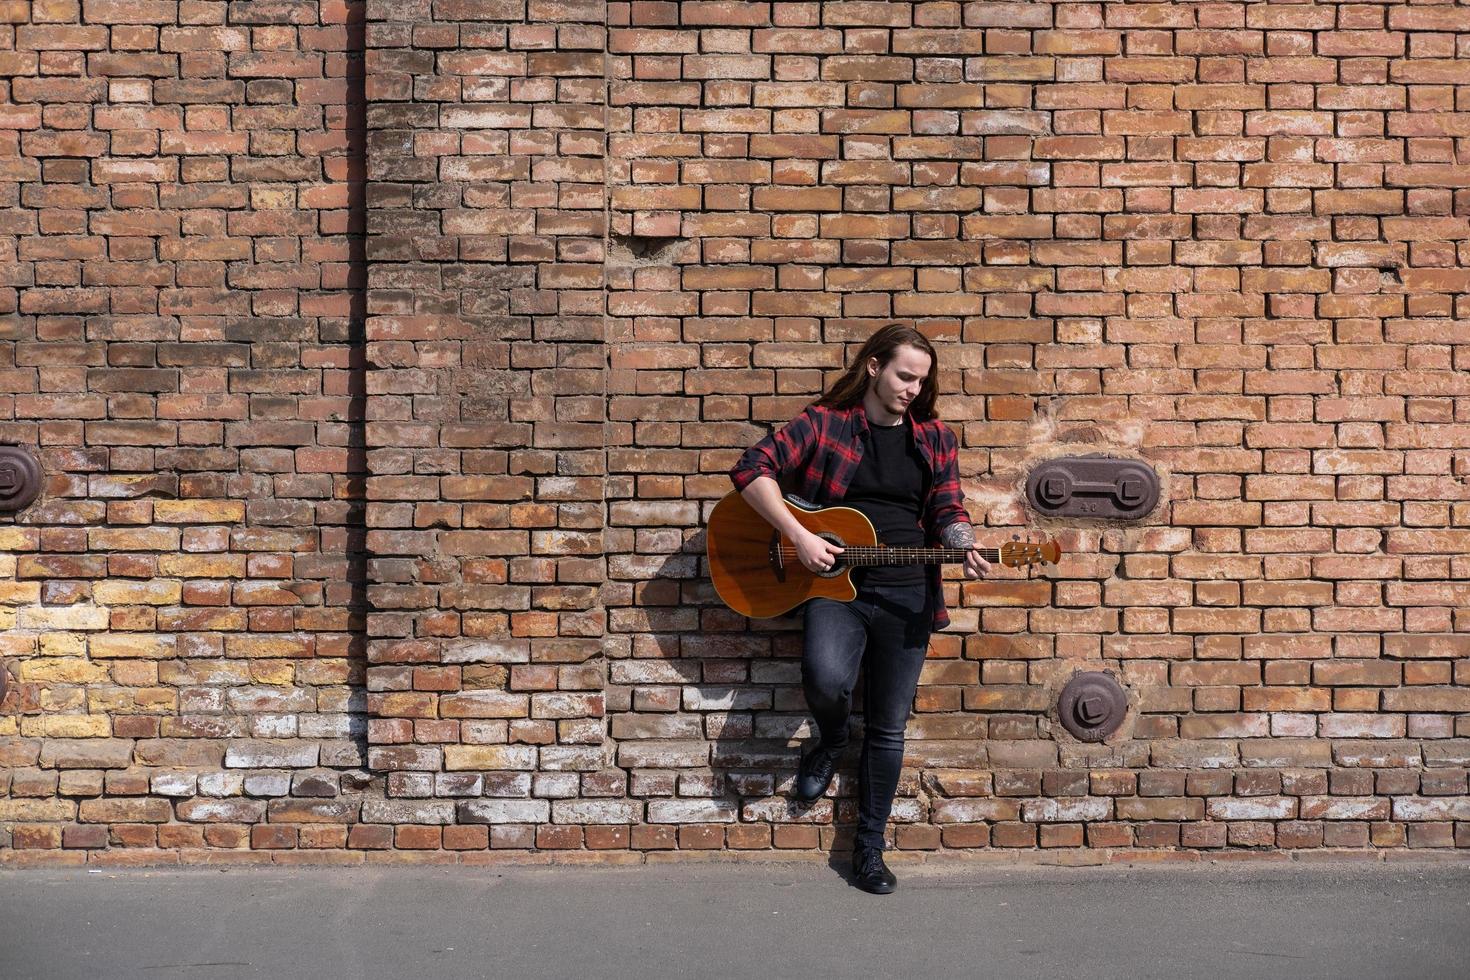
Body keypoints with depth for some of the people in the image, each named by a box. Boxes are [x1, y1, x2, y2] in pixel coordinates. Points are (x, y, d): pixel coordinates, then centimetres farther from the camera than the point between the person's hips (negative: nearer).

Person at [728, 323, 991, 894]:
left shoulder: (935, 438, 9)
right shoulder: (824, 423, -2)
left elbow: (948, 510, 6)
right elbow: (752, 470, -8)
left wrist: (965, 548, -17)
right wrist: (799, 536, -17)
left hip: (908, 595, 3)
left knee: (888, 727, 6)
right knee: (826, 680, -31)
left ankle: (869, 846, 22)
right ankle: (830, 742, 7)